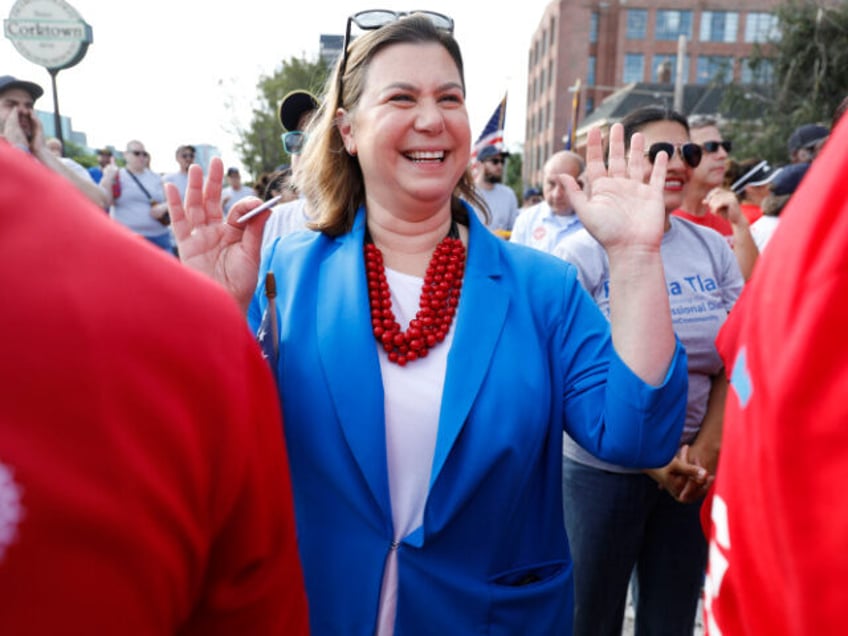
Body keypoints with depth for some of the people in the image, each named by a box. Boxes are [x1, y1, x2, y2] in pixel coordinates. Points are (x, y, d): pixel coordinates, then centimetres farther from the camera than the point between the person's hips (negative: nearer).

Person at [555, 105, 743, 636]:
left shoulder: (714, 248, 2)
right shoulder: (583, 254, -11)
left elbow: (733, 365, 3)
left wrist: (706, 452, -9)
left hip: (695, 471, 4)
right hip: (603, 468, -4)